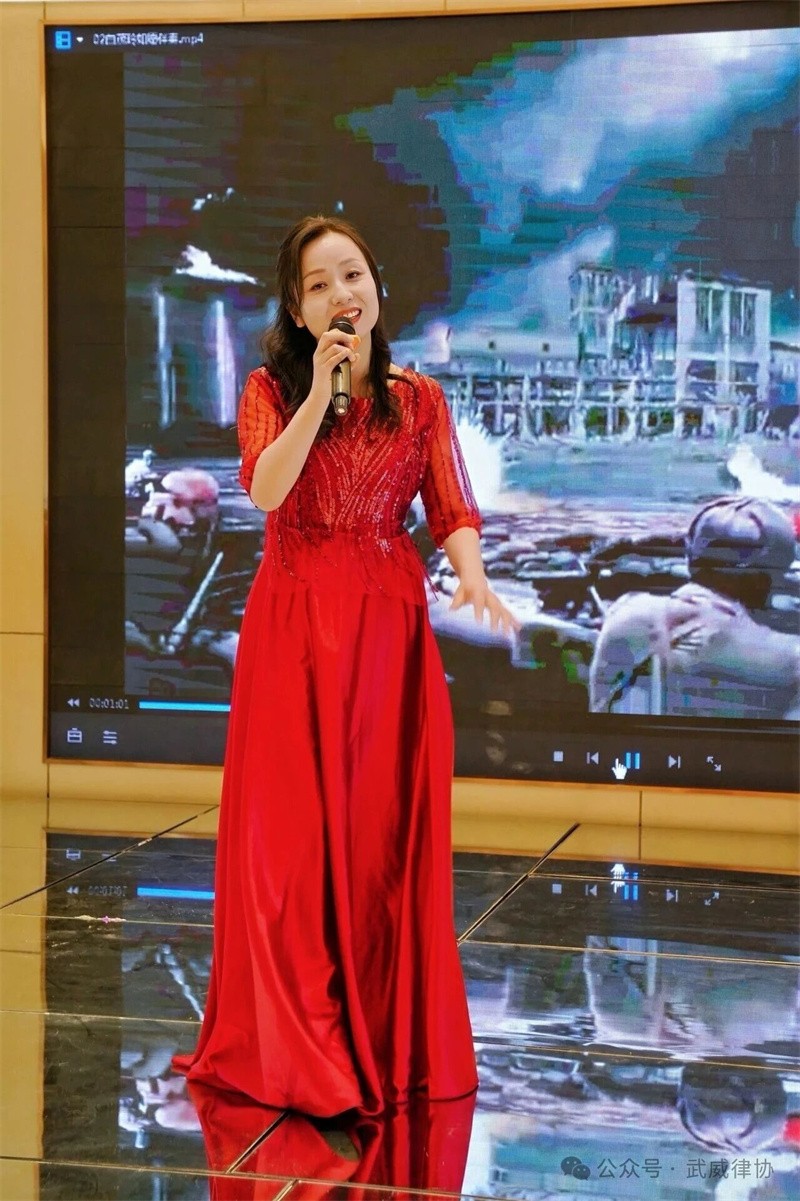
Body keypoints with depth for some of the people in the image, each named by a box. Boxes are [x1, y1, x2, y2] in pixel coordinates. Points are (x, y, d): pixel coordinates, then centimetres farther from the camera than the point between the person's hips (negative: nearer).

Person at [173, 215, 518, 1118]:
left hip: (389, 633, 1)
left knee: (388, 829, 2)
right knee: (293, 830, -1)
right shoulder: (272, 391, 4)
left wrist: (473, 582, -20)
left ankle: (392, 1038, 14)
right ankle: (295, 1048, 9)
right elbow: (265, 490, -15)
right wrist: (322, 390, -19)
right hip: (294, 632, -1)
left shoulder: (419, 400, 9)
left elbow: (452, 512, -1)